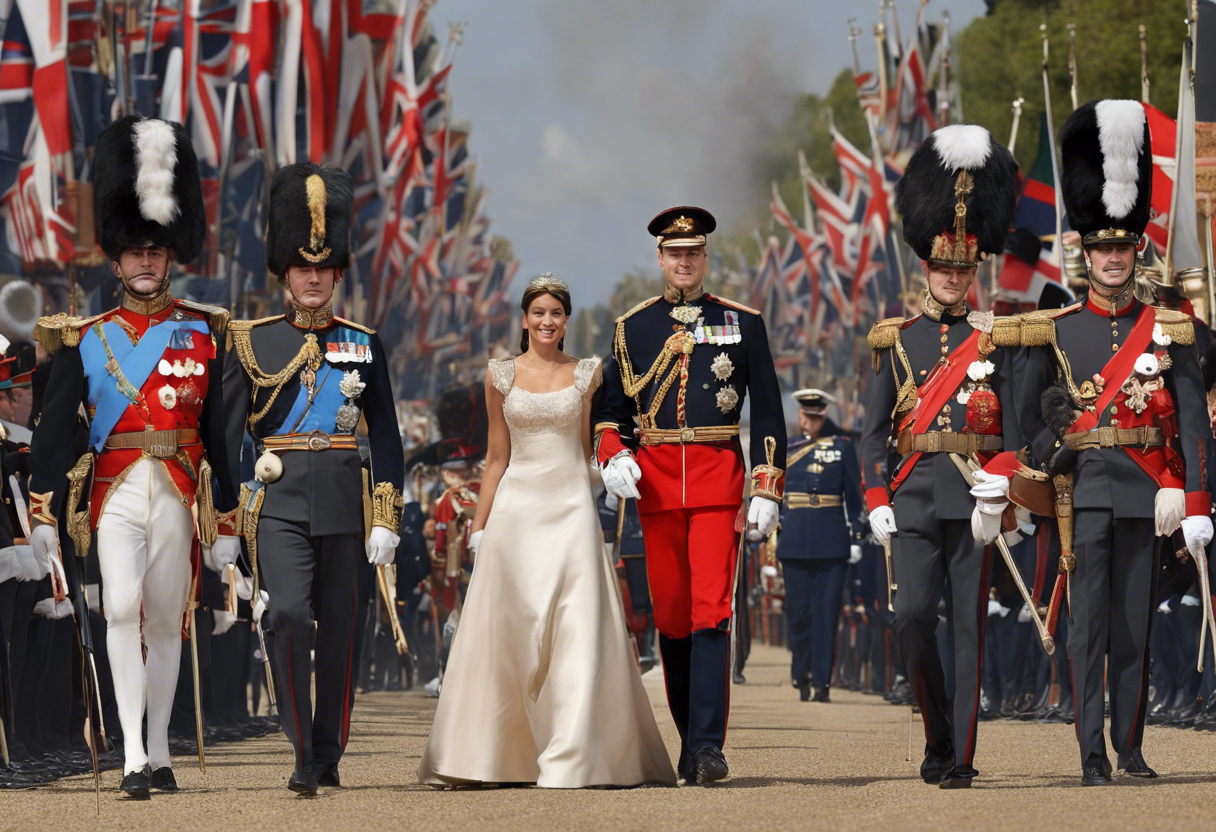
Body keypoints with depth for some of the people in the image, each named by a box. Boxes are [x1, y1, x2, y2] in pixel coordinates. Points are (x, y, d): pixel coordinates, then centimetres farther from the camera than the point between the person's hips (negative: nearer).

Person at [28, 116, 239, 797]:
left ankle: (160, 751, 15)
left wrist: (227, 521, 3)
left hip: (181, 495, 1)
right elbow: (55, 427, 2)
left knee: (167, 620, 6)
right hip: (115, 492, -1)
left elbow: (222, 431, 6)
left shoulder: (205, 335, 6)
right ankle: (133, 754, -19)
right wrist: (43, 512, -6)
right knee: (122, 609, -16)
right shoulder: (85, 338, 5)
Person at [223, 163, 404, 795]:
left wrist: (386, 518, -1)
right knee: (288, 613, -19)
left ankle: (330, 756, 17)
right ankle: (304, 753, -14)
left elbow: (386, 436, 7)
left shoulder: (363, 345, 8)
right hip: (278, 498, -2)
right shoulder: (253, 342, 5)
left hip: (342, 499, 2)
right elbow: (228, 433, 5)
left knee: (337, 628, 6)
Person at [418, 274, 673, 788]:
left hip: (571, 508, -1)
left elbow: (595, 447, 12)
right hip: (516, 507, 1)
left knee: (578, 630, -9)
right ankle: (489, 755, 9)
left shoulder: (586, 374, 7)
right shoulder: (501, 375, 8)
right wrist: (479, 527, 9)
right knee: (508, 630, 1)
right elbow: (497, 457, 11)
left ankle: (571, 762, -9)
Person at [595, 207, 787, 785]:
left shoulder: (742, 323, 5)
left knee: (712, 610, -13)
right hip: (655, 480, 2)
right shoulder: (633, 327, 9)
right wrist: (612, 457, -8)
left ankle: (709, 745, -18)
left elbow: (768, 412, 6)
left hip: (719, 477, -2)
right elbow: (610, 407, 12)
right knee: (670, 614, 7)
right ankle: (689, 741, 19)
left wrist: (768, 490, -1)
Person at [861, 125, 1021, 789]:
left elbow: (1015, 428, 3)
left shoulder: (994, 340, 6)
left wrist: (998, 493, -11)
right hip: (914, 499, 1)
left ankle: (961, 758, 0)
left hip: (976, 501, -1)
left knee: (968, 626, -2)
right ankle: (937, 734, 9)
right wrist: (877, 503, -1)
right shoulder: (895, 340, 10)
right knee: (913, 616, -10)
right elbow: (873, 432, 9)